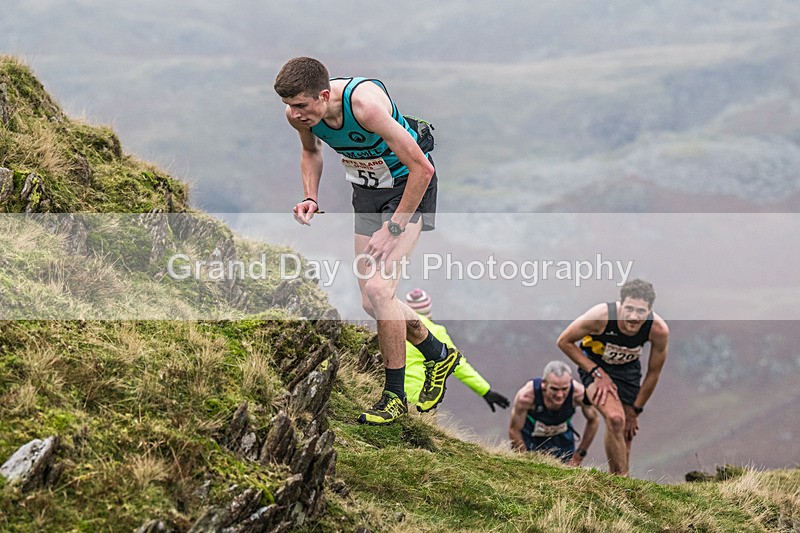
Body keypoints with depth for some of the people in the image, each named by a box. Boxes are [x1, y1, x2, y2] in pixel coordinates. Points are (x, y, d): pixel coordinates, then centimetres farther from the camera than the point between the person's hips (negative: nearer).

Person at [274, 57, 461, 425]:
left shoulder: (365, 104, -35)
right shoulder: (298, 113, -15)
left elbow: (422, 168, -29)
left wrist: (393, 229, -25)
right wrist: (311, 198, -5)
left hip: (409, 185, -7)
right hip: (366, 189, 7)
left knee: (378, 290, -19)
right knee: (372, 302, 6)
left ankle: (394, 396, -6)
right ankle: (439, 356, 30)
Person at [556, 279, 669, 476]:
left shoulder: (658, 330, -27)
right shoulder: (601, 316, -35)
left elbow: (653, 374, -10)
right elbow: (564, 341, -18)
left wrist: (634, 411, -3)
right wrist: (597, 373, -23)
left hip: (628, 369, 4)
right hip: (594, 363, -4)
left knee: (626, 433, 7)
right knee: (615, 419, -26)